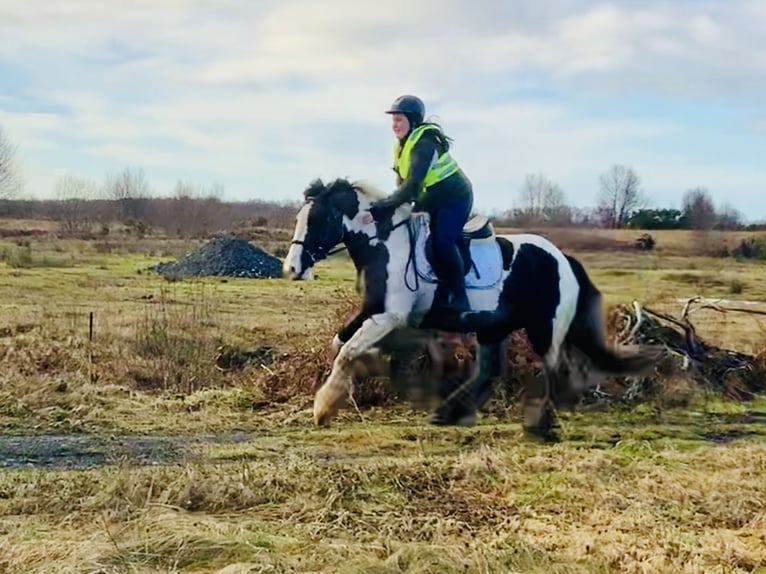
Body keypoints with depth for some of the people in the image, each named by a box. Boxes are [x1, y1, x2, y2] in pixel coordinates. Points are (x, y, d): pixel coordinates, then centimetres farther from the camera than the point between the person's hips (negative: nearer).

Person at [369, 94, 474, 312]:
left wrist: (386, 206, -39)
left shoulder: (425, 143, -26)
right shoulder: (401, 147, 4)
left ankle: (459, 298, -17)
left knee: (442, 241, -27)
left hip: (455, 197, -10)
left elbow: (413, 183, -35)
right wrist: (389, 205, -10)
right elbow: (402, 183, 6)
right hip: (430, 200, 10)